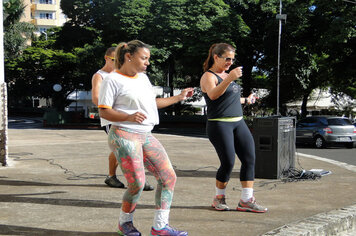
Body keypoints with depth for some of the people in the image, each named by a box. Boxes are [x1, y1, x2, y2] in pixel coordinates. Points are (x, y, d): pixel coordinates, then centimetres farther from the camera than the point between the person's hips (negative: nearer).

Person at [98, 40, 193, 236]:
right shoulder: (113, 80, -6)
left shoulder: (143, 77, 19)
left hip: (146, 136, 8)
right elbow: (103, 111, -10)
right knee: (137, 183, -12)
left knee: (169, 177, 1)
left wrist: (178, 98, 28)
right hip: (124, 136, -8)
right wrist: (128, 117, -25)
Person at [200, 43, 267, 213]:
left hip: (238, 122, 8)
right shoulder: (208, 76, -5)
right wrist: (229, 79, -36)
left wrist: (246, 100, 37)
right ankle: (219, 198, 12)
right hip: (219, 124, -8)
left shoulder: (226, 75, 21)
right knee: (228, 162, -10)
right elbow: (213, 95, -27)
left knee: (249, 159, -2)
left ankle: (246, 200, 3)